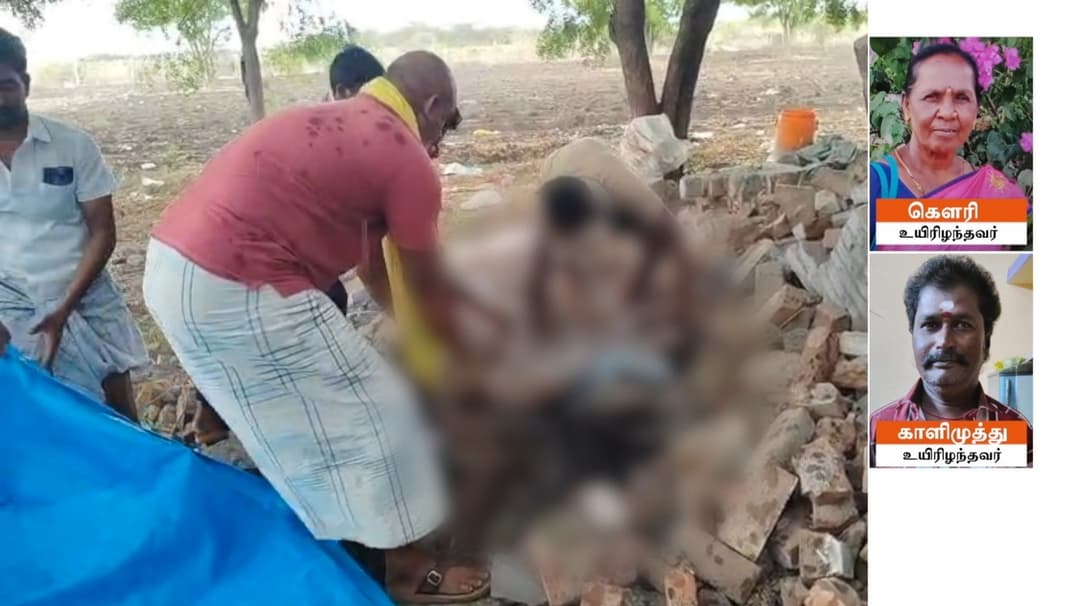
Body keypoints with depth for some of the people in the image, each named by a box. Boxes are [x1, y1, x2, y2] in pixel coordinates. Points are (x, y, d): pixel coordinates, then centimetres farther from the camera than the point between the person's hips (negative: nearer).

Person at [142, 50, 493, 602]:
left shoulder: (337, 126, 23)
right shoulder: (407, 161, -5)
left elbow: (374, 266, 29)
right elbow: (430, 292, 5)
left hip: (174, 266, 10)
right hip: (236, 290, -10)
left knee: (299, 413, 26)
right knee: (364, 417, 7)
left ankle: (351, 539, 43)